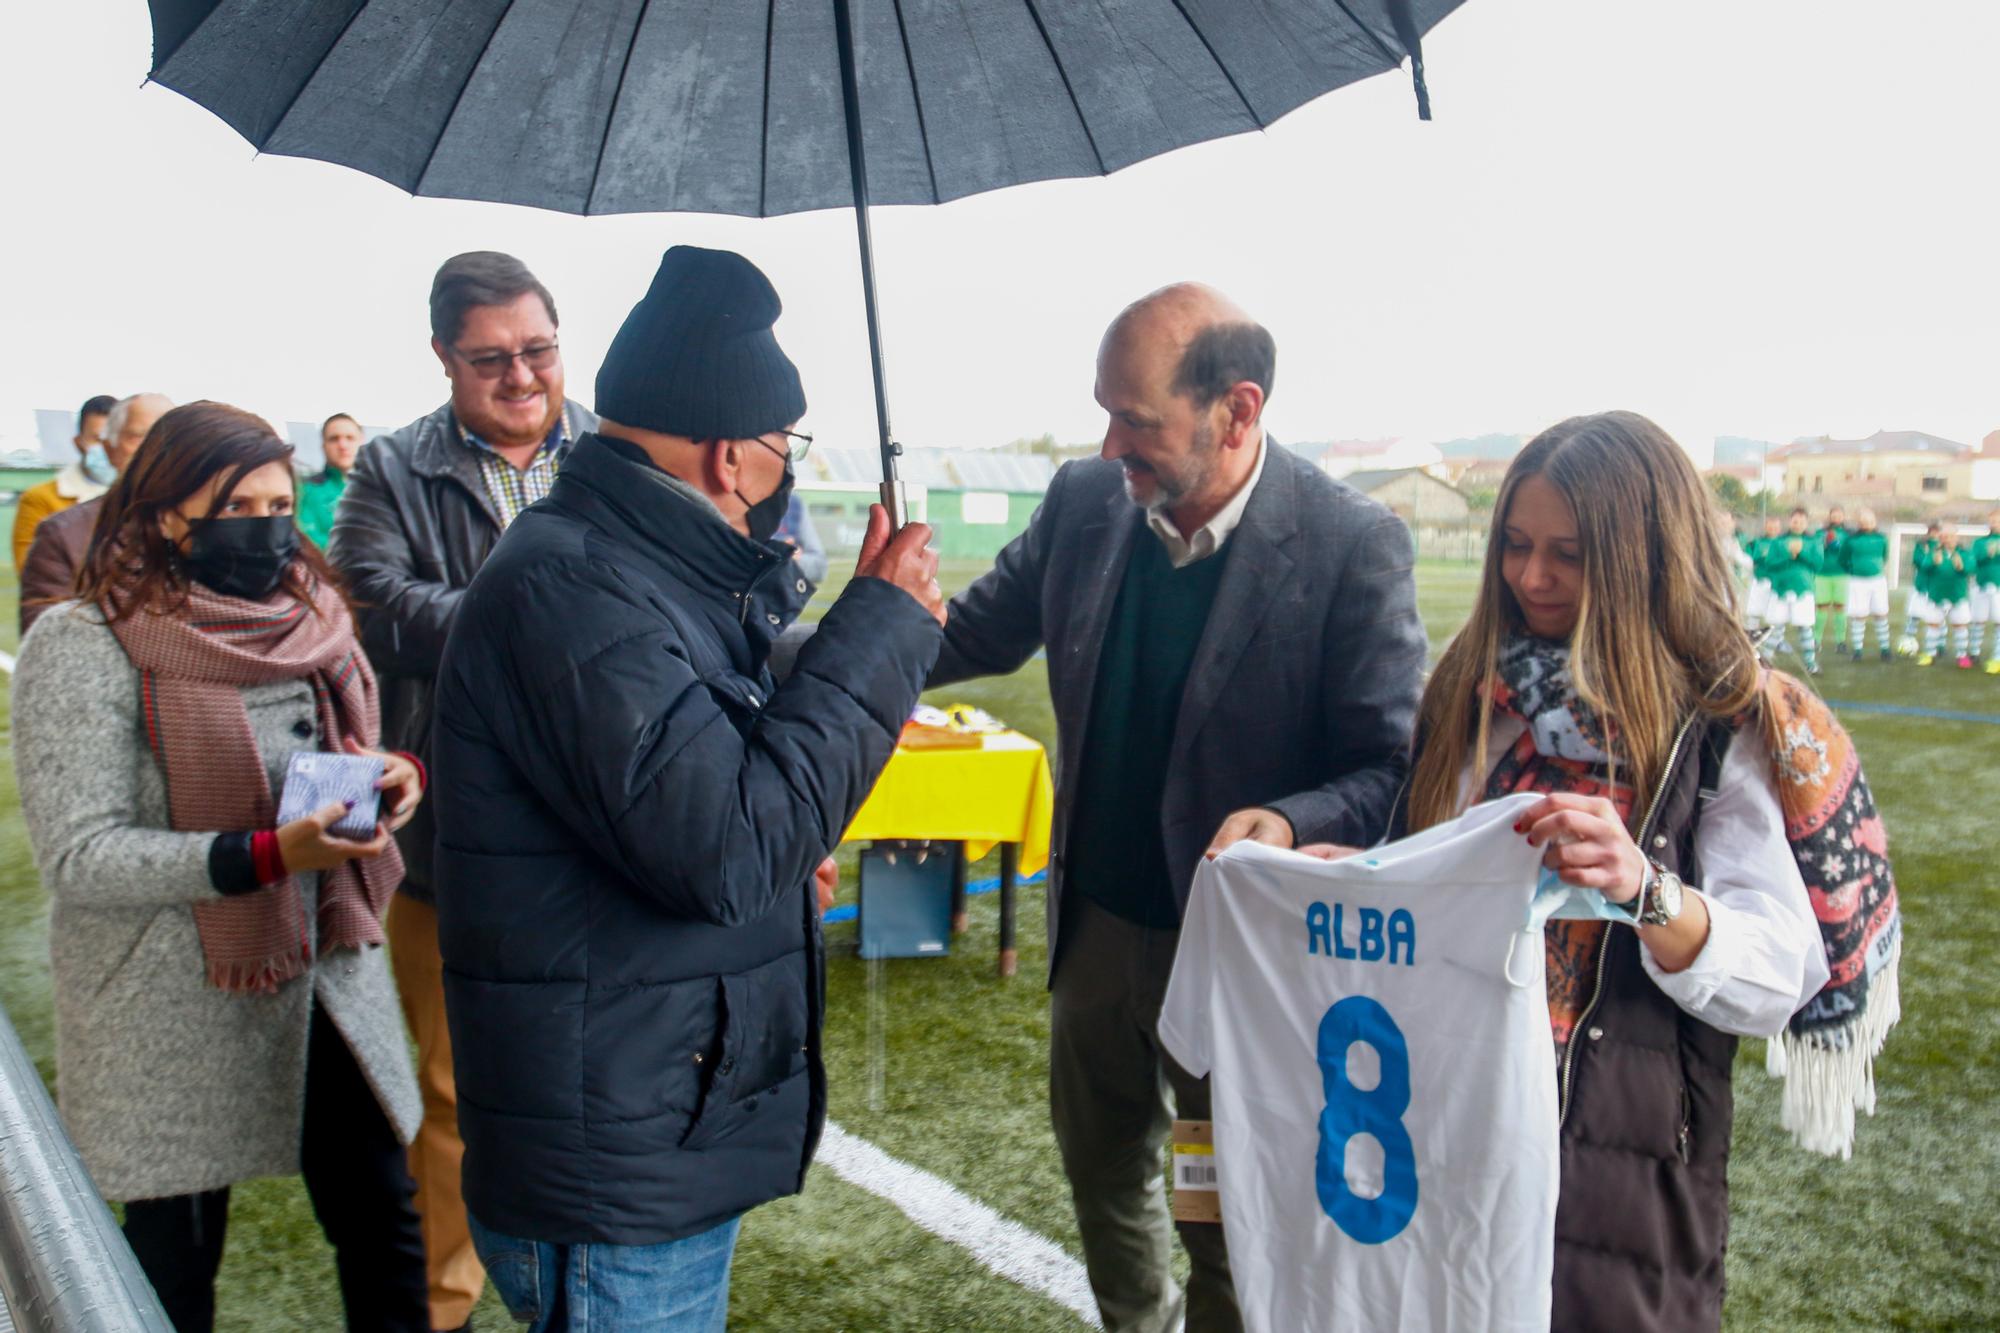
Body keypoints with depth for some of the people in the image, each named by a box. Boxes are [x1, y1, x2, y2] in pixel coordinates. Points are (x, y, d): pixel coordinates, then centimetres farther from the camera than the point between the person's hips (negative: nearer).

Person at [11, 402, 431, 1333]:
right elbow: (79, 860, -17)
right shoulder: (81, 648, -12)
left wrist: (388, 778, -6)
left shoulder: (309, 618, 6)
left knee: (381, 1221, 10)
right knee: (175, 1255, 11)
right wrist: (268, 854, -28)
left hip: (328, 976, 5)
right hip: (176, 1012, -5)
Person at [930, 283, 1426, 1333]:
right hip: (1096, 921, 6)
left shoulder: (1352, 546, -21)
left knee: (1225, 1227, 14)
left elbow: (1396, 770, -16)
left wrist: (1290, 825, -36)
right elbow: (980, 631, 8)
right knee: (1101, 1168, 26)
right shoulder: (1085, 500, -6)